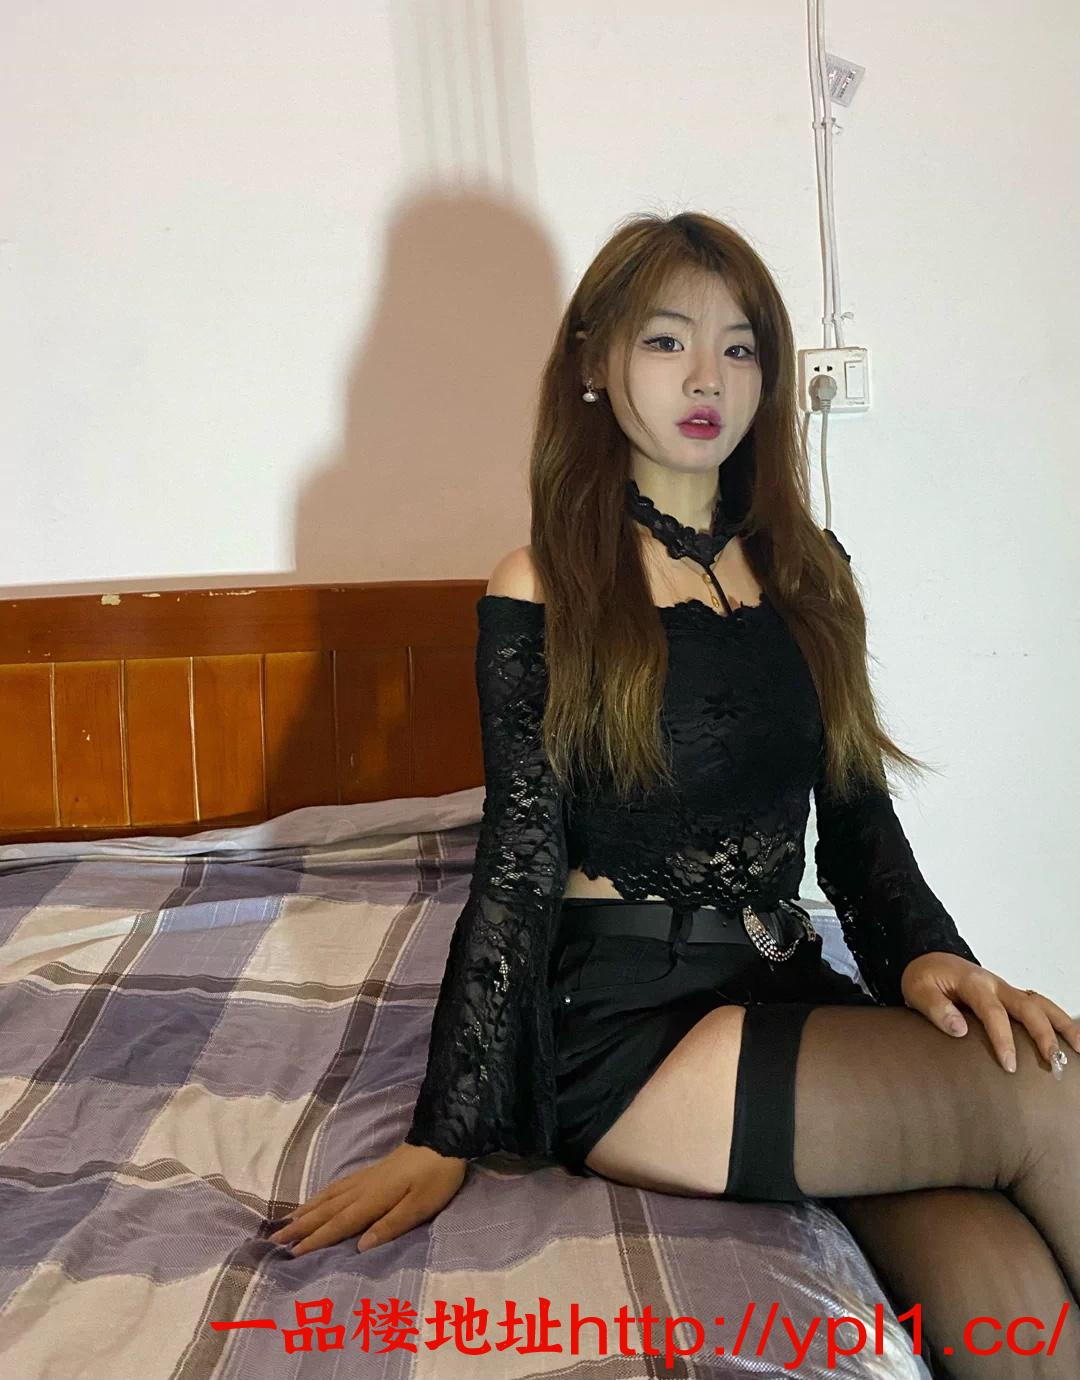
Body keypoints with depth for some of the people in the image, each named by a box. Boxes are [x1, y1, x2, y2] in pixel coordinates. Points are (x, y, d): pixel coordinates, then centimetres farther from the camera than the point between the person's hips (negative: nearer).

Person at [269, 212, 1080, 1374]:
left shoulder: (806, 570, 12)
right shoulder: (543, 592, -1)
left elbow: (858, 819, 12)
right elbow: (518, 861, -3)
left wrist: (924, 954, -9)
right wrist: (449, 1136, -7)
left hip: (789, 995, 5)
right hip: (622, 1019, -4)